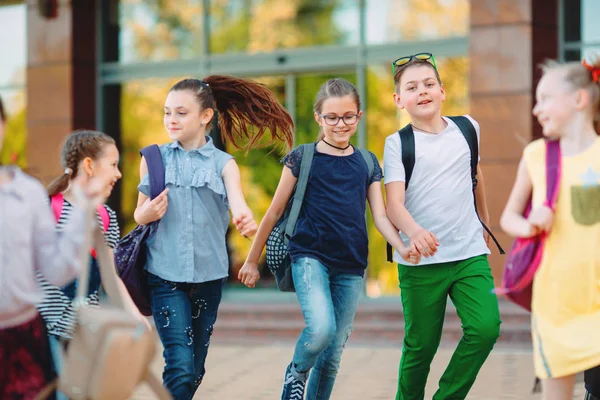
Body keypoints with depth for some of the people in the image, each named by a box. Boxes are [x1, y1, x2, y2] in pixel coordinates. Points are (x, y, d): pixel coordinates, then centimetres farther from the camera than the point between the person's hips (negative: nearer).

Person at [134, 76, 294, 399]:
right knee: (180, 366, -14)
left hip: (208, 275, 1)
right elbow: (139, 213, 11)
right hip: (165, 275, -1)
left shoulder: (223, 163, 0)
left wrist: (246, 221, -42)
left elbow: (237, 201, -18)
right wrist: (146, 214, -14)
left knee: (196, 367, 12)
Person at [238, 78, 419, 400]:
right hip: (311, 255, -3)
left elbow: (380, 216, 5)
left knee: (334, 352, 6)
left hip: (351, 265, 4)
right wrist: (252, 259, 8)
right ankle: (296, 374, 6)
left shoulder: (367, 164, 10)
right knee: (321, 329, -25)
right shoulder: (303, 158, 1)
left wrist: (402, 248, -14)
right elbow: (275, 211, 5)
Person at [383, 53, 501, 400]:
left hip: (470, 253, 3)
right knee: (421, 345, 3)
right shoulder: (398, 143, -3)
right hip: (420, 260, -2)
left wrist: (485, 221, 34)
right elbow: (394, 202, -15)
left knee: (486, 328, -14)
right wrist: (414, 232, -35)